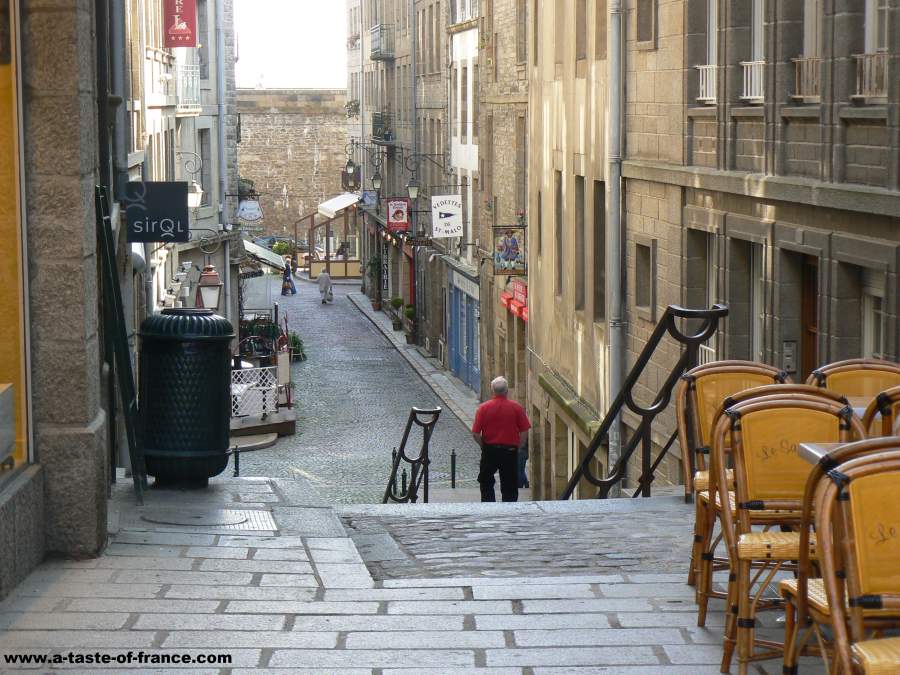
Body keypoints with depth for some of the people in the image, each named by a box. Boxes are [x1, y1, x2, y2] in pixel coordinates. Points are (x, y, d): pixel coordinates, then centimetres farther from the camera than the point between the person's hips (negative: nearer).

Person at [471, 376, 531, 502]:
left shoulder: (483, 408, -6)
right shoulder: (516, 408, -5)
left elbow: (475, 434, -7)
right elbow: (524, 432, -5)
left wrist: (484, 446, 9)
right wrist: (518, 447, 8)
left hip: (490, 450, 0)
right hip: (510, 451, 0)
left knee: (486, 482, 17)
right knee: (510, 486, 9)